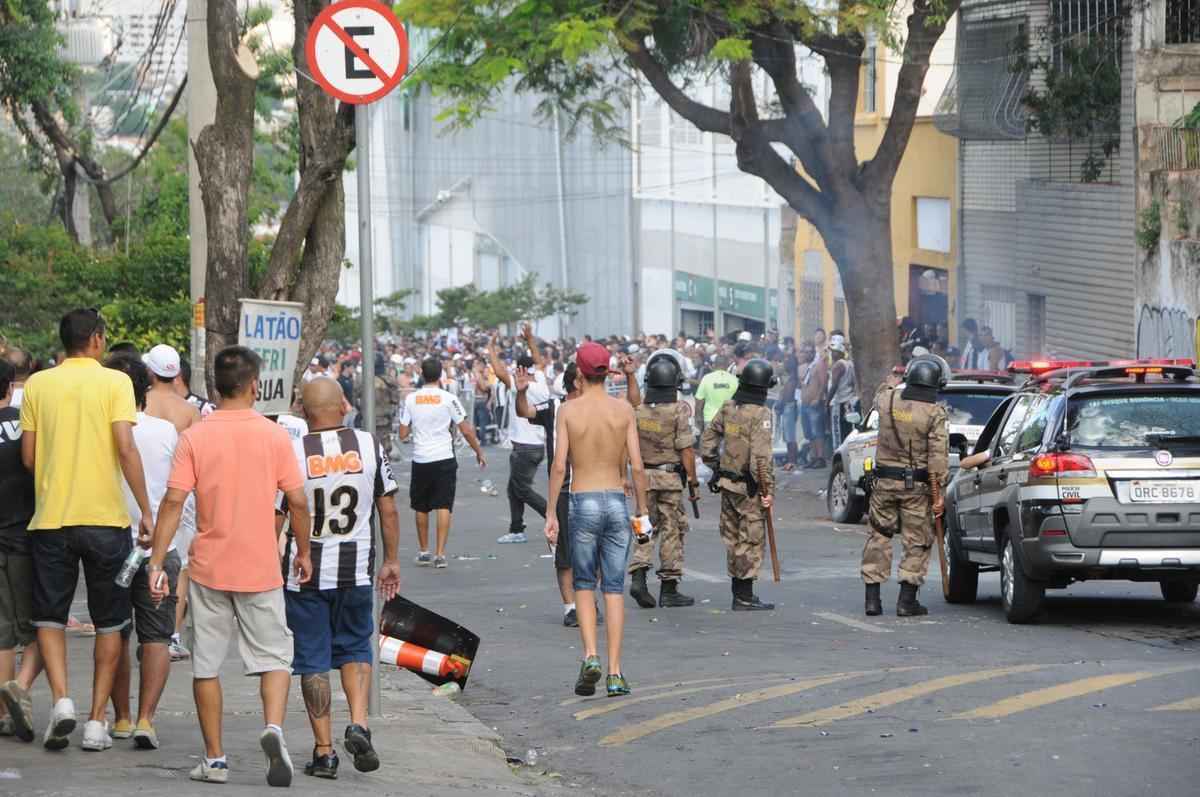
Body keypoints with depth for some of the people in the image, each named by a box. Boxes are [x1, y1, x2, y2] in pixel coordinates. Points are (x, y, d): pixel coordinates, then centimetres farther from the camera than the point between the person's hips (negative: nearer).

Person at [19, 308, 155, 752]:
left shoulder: (38, 385, 4)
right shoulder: (114, 382, -4)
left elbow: (28, 457, 3)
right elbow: (126, 448, -12)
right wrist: (145, 510, -8)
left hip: (51, 517, 1)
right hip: (106, 516, -1)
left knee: (50, 616, 11)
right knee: (109, 623, 9)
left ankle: (61, 699, -10)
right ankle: (97, 721, 7)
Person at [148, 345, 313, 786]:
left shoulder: (195, 437, -5)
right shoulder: (274, 435, -5)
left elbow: (173, 500, -10)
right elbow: (298, 501, -4)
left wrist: (157, 562, -6)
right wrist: (303, 552, 11)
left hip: (208, 568, 1)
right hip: (260, 569, 0)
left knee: (206, 665, 10)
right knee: (274, 656, 9)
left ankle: (215, 759, 12)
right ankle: (273, 727, -17)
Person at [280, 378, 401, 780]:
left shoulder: (292, 453, -9)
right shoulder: (369, 446, -3)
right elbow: (388, 510, 2)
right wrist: (391, 560, 13)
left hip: (305, 573, -2)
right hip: (355, 569, 2)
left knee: (313, 660, 7)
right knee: (355, 648, 20)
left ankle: (324, 751, 6)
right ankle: (359, 724, -2)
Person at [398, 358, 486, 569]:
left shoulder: (410, 399, -1)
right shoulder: (448, 399, -6)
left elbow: (403, 434, 1)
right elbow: (467, 431, -5)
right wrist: (479, 453, 8)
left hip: (420, 460, 2)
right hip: (444, 458, -2)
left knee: (421, 508, 15)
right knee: (443, 507, -1)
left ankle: (423, 552, 24)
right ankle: (440, 554, -8)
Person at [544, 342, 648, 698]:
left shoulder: (568, 411, -4)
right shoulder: (624, 410, -1)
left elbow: (559, 465, -7)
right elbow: (637, 466, -2)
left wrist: (551, 513, -2)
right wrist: (642, 512, 7)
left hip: (583, 503, -1)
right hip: (617, 502, 1)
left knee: (584, 585, 13)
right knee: (614, 588, 6)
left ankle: (590, 656, -8)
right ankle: (615, 673, 2)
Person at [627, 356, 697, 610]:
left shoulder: (638, 410, 1)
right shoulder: (679, 411, -12)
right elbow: (686, 449, -14)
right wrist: (693, 480, -6)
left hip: (643, 476, 4)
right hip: (670, 477, -4)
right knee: (672, 532, 4)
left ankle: (638, 577, -4)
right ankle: (668, 589, 7)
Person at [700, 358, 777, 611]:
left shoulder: (728, 408, 4)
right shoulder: (760, 414, -18)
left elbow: (708, 439, 12)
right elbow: (761, 456, -23)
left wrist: (716, 468, 24)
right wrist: (768, 490, -17)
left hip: (727, 482, 7)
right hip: (748, 486, -7)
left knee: (733, 538, 16)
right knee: (751, 539, -1)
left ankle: (738, 590, 25)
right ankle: (744, 597, -2)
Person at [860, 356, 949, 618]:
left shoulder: (888, 401, -1)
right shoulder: (934, 413, -12)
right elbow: (938, 456, -15)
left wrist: (893, 379, 47)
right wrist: (938, 493, -10)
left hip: (884, 482, 4)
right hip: (916, 487, -4)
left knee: (879, 537, 13)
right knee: (917, 542, 5)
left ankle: (872, 598, 11)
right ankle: (907, 600, 0)